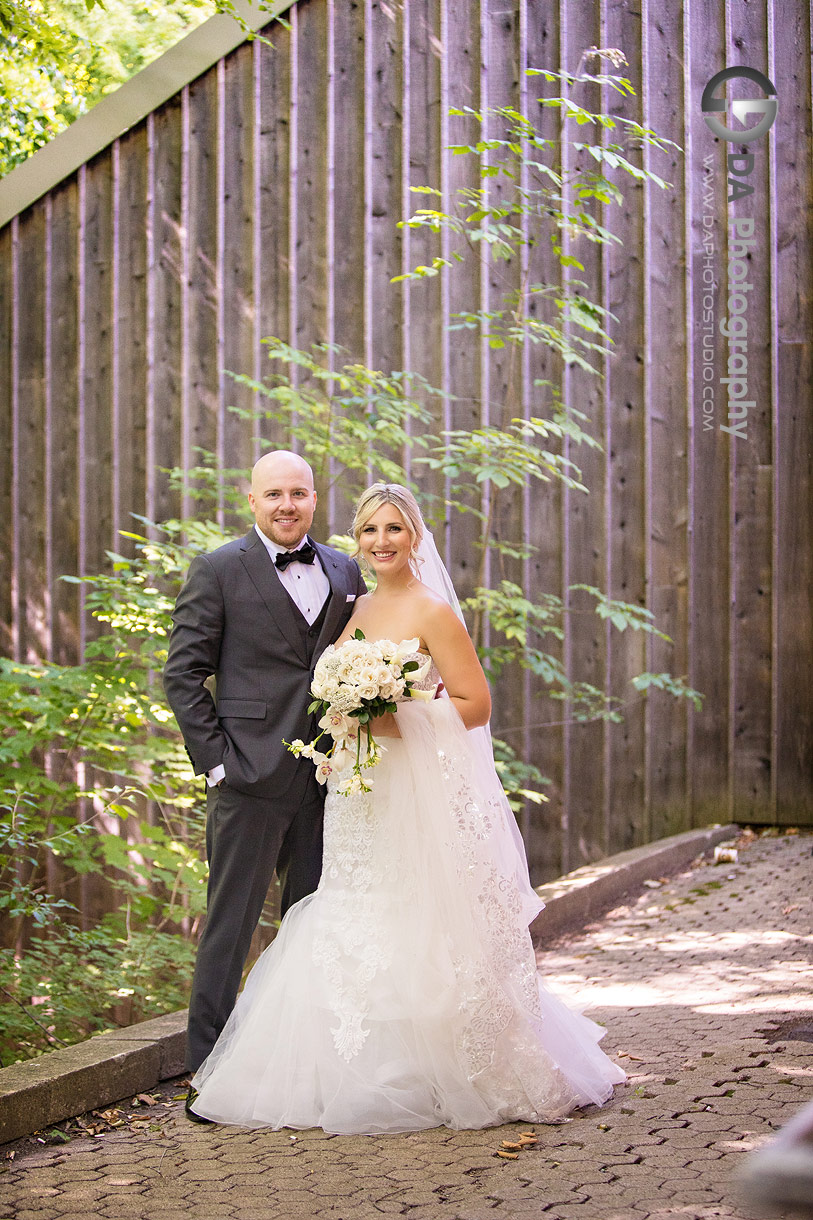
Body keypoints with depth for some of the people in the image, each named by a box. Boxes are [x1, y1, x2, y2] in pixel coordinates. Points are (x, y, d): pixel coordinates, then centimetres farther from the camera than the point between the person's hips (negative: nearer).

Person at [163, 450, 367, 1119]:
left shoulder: (345, 573, 12)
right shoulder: (217, 571, -1)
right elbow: (183, 674, -3)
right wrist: (214, 758, -10)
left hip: (325, 776, 5)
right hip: (250, 775, -5)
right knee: (230, 924, -2)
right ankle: (208, 1071, 5)